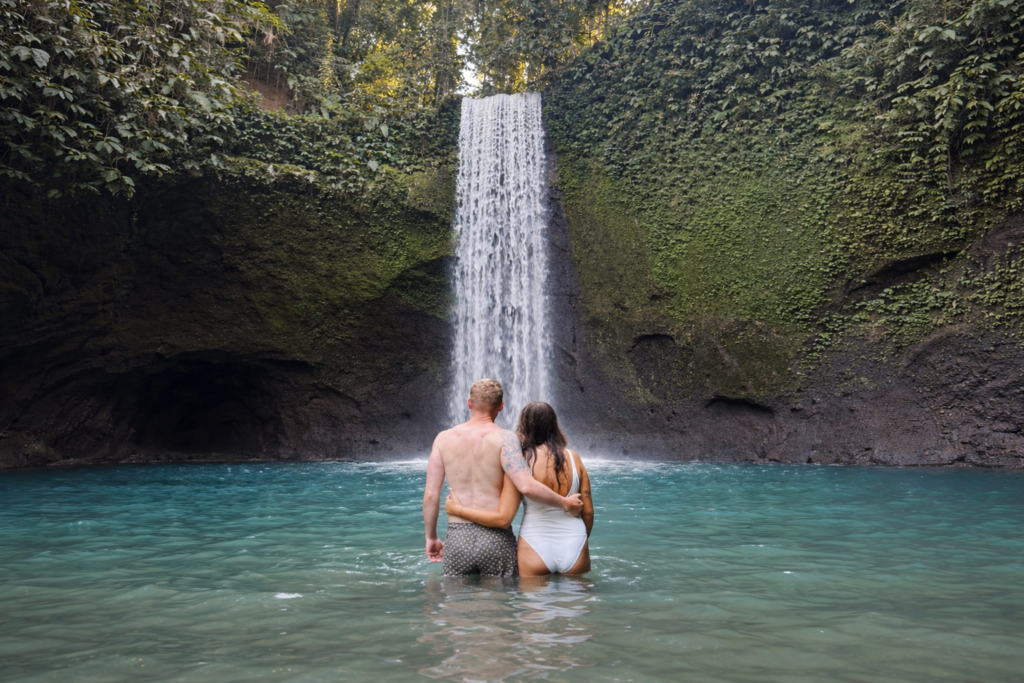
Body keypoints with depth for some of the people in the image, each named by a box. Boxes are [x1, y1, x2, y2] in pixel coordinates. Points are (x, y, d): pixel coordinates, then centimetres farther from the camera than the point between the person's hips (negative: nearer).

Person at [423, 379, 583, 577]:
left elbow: (430, 495, 2)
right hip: (496, 538, -2)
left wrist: (431, 537, 14)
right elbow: (527, 486, -20)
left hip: (457, 538, 3)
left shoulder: (444, 438, 2)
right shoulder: (504, 438, -8)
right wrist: (565, 503, -6)